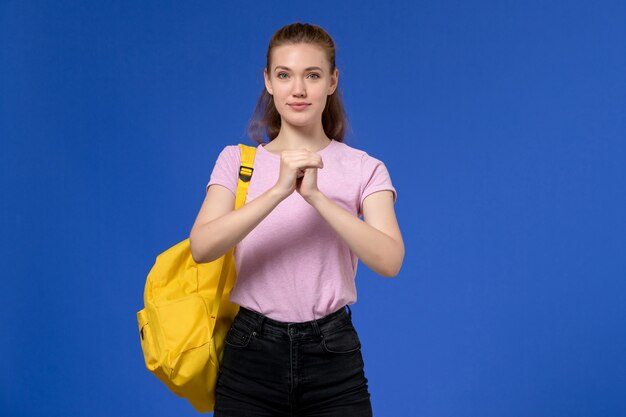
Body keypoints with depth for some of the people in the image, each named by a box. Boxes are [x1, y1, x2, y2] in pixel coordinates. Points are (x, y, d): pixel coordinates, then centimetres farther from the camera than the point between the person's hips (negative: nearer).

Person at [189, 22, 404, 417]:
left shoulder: (364, 169, -1)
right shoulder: (236, 160, 2)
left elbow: (389, 260, -17)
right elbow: (202, 247, -15)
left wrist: (315, 196, -27)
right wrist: (278, 191, -27)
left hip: (332, 359, -1)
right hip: (251, 355, 1)